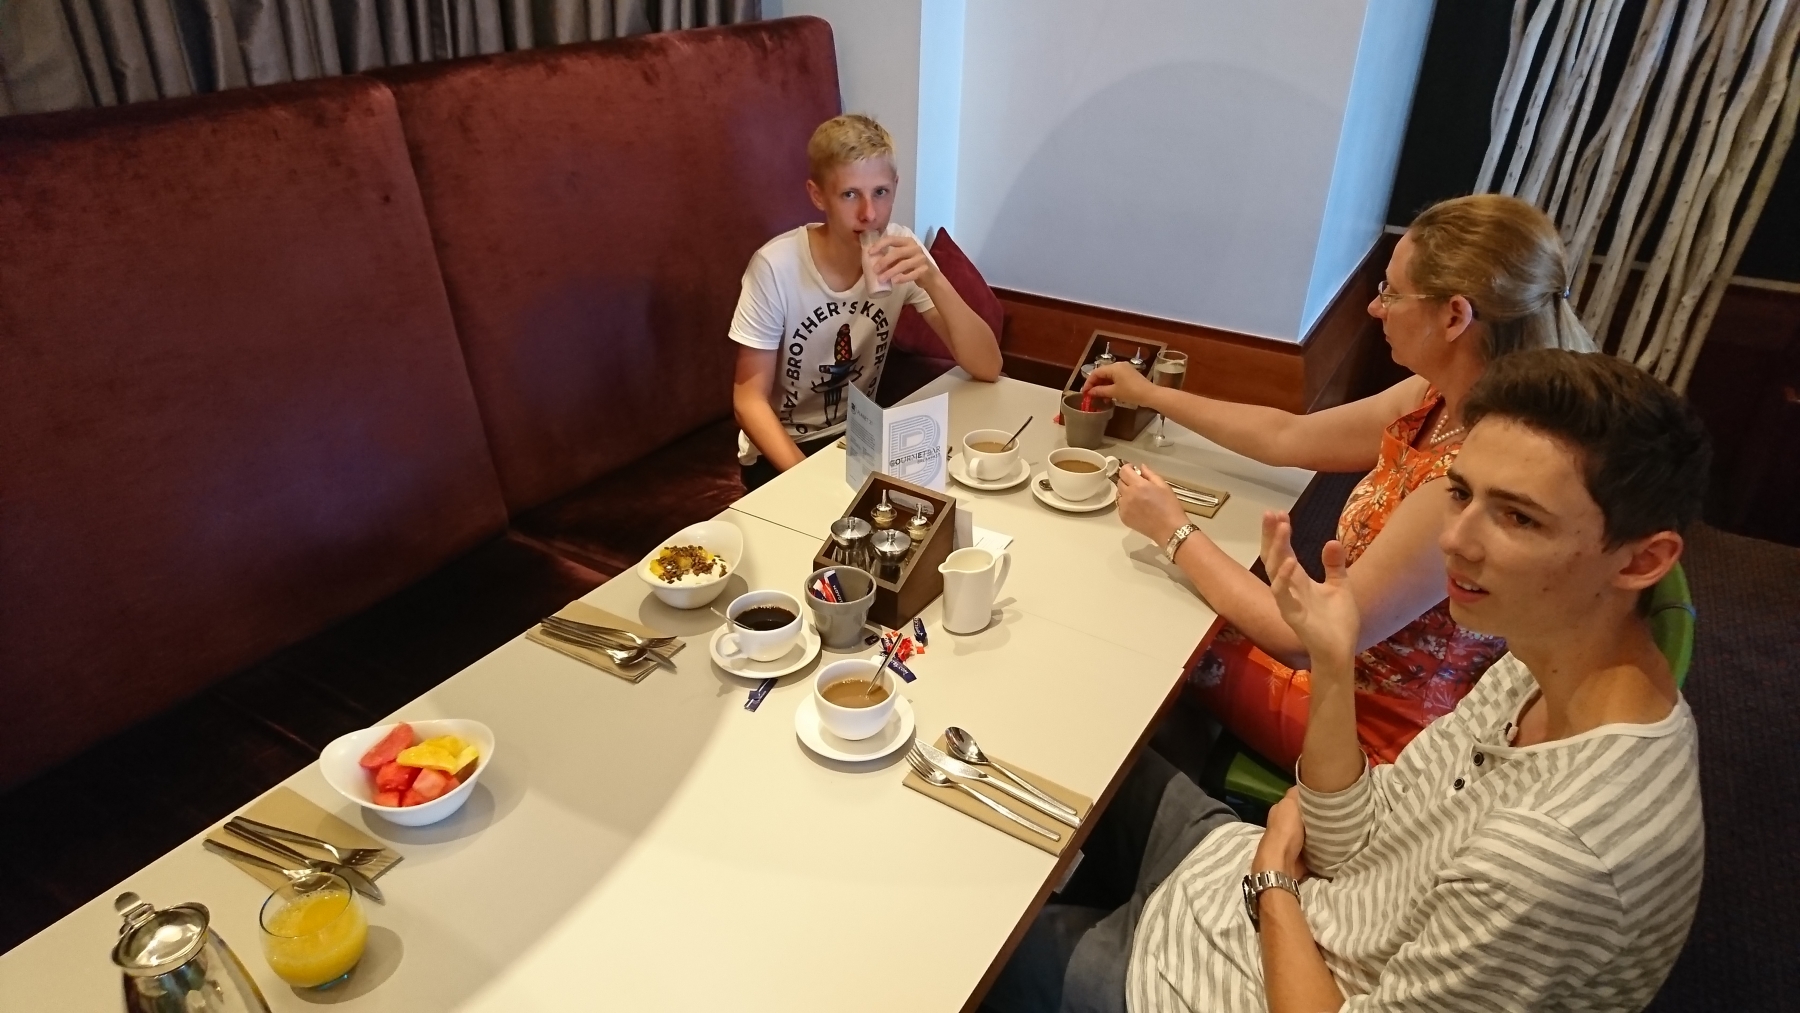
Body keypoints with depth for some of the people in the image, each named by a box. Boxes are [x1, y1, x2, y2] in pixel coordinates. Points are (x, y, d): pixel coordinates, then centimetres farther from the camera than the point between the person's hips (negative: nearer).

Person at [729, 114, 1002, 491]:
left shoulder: (899, 247, -11)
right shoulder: (775, 267, -21)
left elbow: (987, 367, -15)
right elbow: (749, 399, -16)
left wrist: (934, 282, -31)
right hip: (781, 450, -4)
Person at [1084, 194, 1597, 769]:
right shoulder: (1438, 400, -9)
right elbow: (1286, 437, 6)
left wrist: (1175, 533, -20)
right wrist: (1151, 395, 13)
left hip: (1380, 729, -7)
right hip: (1355, 661, 7)